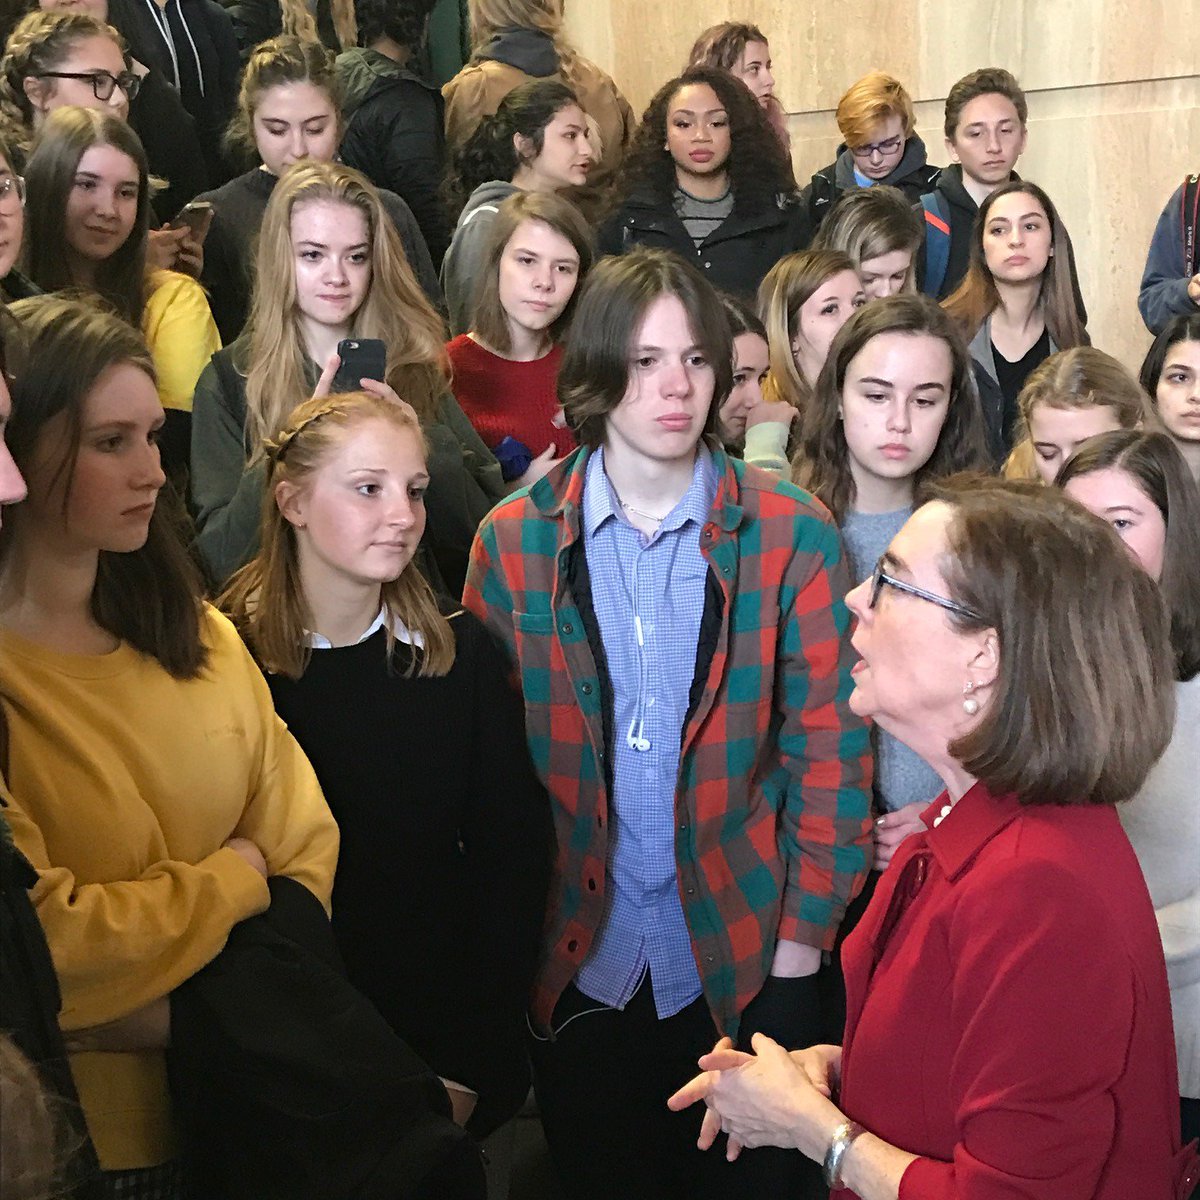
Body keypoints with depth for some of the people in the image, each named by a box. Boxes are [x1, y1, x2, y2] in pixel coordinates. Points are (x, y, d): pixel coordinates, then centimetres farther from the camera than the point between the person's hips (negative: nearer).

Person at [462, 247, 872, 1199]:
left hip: (743, 966, -1)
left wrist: (802, 939, -7)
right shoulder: (513, 540, -2)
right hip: (573, 965, 1)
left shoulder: (793, 538, -6)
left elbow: (828, 751, -4)